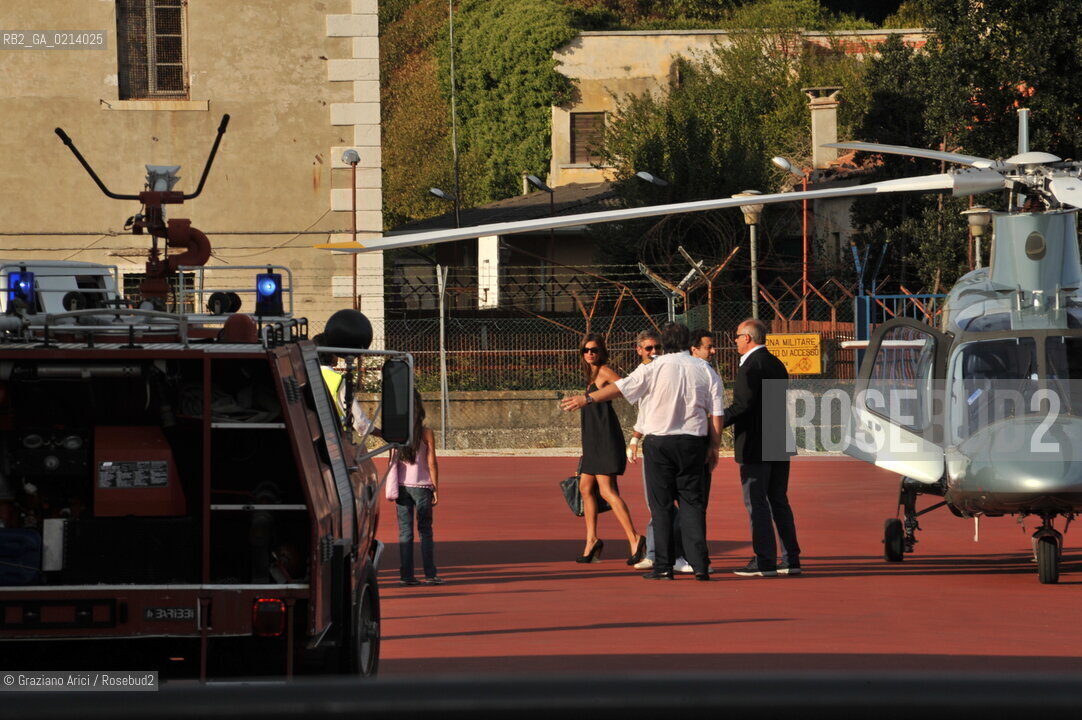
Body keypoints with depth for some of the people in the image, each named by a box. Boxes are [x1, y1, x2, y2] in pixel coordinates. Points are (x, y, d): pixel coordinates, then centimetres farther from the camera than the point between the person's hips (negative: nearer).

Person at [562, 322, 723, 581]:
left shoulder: (656, 369, -7)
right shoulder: (705, 370, 2)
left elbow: (620, 387, -7)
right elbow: (716, 412, 1)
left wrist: (586, 399, 1)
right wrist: (713, 446, 8)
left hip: (659, 441, -2)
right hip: (693, 441, 2)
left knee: (661, 504, 3)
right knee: (692, 502, 6)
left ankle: (663, 566, 2)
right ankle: (700, 564, -3)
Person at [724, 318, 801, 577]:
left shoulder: (751, 365, -14)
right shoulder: (776, 364, 14)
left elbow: (743, 404, -21)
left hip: (755, 446, -9)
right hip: (779, 445, 9)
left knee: (756, 502, -4)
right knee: (778, 500, 14)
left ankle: (764, 561, -6)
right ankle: (791, 559, 14)